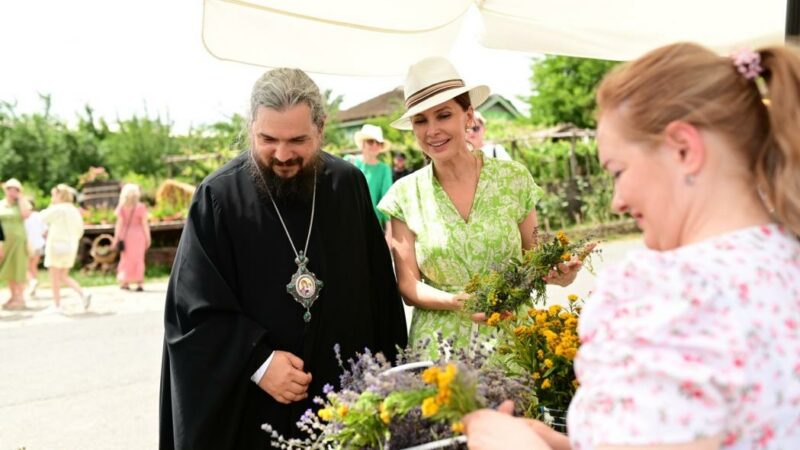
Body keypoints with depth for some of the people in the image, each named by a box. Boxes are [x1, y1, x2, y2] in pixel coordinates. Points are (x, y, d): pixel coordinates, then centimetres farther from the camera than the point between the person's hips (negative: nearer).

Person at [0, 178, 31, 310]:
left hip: (18, 239, -4)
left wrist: (20, 198, -13)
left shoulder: (22, 203, -1)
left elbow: (26, 214, -21)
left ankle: (20, 299, 4)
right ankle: (13, 297, 17)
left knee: (18, 269, -2)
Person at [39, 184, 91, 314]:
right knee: (63, 276, 16)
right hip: (71, 247, 8)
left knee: (54, 277, 2)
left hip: (57, 245, -8)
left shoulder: (58, 209, -13)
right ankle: (83, 294, 0)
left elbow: (44, 219, -6)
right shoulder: (74, 210, 11)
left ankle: (57, 306, 5)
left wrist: (50, 206, 0)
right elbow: (80, 229, 13)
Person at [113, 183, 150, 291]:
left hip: (125, 234, 2)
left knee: (126, 258, 14)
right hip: (138, 234, -2)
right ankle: (139, 283, 3)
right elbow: (145, 224, -7)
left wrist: (116, 238, -1)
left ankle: (125, 282, 12)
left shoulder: (121, 207, -3)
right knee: (138, 259, 5)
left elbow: (119, 223, -5)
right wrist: (148, 238, -1)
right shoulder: (140, 207, -8)